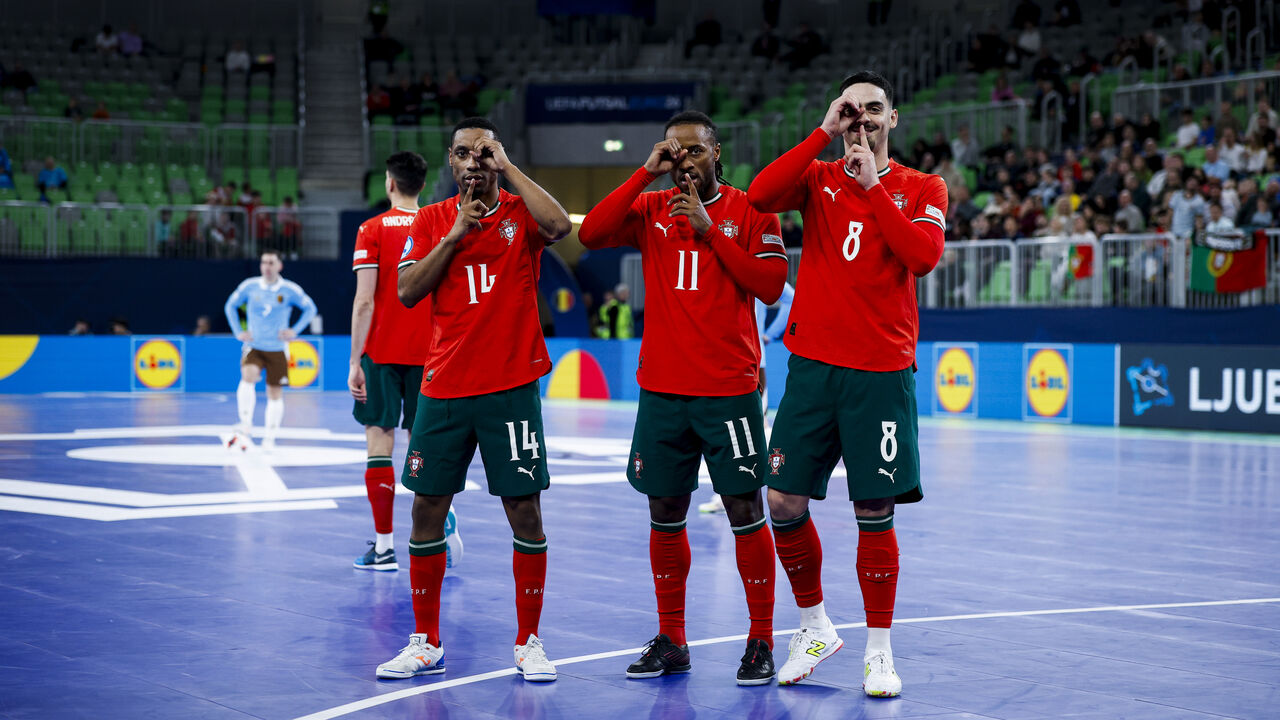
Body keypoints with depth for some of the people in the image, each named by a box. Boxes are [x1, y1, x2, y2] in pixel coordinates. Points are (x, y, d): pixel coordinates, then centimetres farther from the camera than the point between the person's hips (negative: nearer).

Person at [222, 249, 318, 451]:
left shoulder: (290, 290, -5)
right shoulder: (249, 286, -2)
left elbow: (310, 308, 5)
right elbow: (230, 306, 13)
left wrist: (294, 330, -4)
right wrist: (238, 332, 4)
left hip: (277, 349, 1)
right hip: (253, 347, 0)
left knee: (275, 394, 6)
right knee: (248, 376, -28)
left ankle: (269, 438, 20)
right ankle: (244, 428, -33)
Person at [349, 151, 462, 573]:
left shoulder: (373, 230, -4)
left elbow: (364, 301, -10)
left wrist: (355, 361, -8)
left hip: (381, 353, -3)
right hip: (428, 354, 3)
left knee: (379, 441, 2)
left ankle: (384, 546, 3)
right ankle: (441, 515, -12)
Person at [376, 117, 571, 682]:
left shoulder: (520, 213, 1)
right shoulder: (431, 221, 9)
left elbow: (560, 225, -22)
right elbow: (407, 292, -2)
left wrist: (507, 167, -13)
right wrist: (456, 234, -9)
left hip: (512, 387, -2)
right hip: (444, 387, 3)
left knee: (525, 511, -1)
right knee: (427, 508, 4)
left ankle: (529, 642, 13)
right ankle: (427, 644, 17)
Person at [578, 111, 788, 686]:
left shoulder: (750, 211, 1)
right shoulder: (651, 208, 8)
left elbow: (770, 286, -10)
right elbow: (590, 234, -8)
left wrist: (710, 230, -14)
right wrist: (646, 173, -10)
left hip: (730, 389, -3)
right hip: (661, 389, 3)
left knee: (745, 511, -3)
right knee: (665, 514, 8)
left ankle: (761, 642, 7)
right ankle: (670, 641, 19)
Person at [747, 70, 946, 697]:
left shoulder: (922, 188, 6)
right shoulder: (819, 178, 9)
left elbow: (924, 256, -14)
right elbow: (761, 195, -13)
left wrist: (872, 184, -11)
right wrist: (824, 133, -11)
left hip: (883, 370, -2)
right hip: (813, 363, 2)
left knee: (874, 513, -2)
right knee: (784, 503, 0)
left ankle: (878, 650, 12)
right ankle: (814, 627, 20)